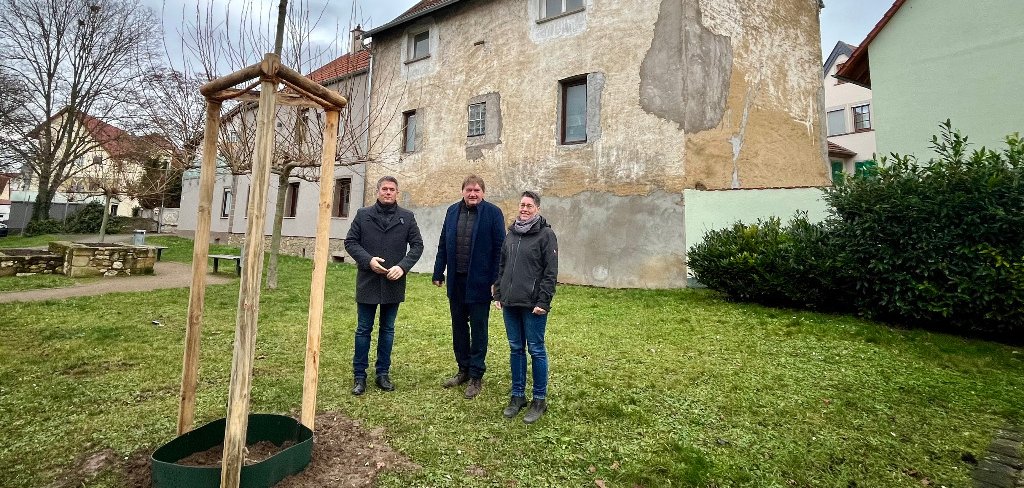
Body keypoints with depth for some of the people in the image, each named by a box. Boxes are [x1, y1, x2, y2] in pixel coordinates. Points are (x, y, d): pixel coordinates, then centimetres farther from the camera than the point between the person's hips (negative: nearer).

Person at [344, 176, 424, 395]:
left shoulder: (407, 217, 3)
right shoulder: (363, 214, 3)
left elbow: (417, 245, 2)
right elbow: (350, 242, 2)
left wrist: (403, 266, -13)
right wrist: (368, 260, -14)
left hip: (394, 283, 1)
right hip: (368, 281, -1)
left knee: (387, 330, 12)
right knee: (363, 330, 8)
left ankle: (383, 373, 25)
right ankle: (360, 376, 20)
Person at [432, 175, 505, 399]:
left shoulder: (493, 212, -7)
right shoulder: (453, 211, 7)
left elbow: (500, 248, -9)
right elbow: (443, 245, 11)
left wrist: (496, 280, -13)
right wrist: (438, 273, 9)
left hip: (479, 281, -5)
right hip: (456, 280, 5)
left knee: (478, 329, 6)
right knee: (458, 326, 15)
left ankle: (476, 376, 19)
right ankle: (463, 370, 31)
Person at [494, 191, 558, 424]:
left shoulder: (545, 234, -5)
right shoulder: (511, 234, 13)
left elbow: (551, 271, -9)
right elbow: (502, 266, 17)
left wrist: (543, 301, -14)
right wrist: (498, 294, 12)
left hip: (533, 305, -5)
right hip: (510, 303, 6)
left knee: (536, 350, 4)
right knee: (515, 349, 13)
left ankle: (539, 400, 17)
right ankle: (517, 395, 26)